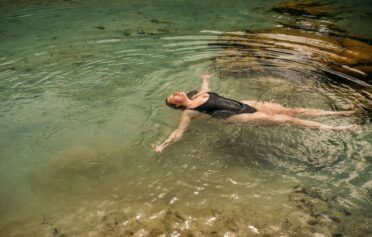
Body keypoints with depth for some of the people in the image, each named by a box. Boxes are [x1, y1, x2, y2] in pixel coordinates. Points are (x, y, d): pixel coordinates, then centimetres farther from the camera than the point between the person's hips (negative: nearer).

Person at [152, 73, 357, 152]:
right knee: (284, 120, -15)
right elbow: (179, 132, -8)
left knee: (288, 110, -2)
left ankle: (336, 113, 3)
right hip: (236, 117, -7)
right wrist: (163, 145, -17)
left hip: (241, 103, 7)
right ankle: (333, 129, -10)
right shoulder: (188, 113, -2)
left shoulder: (199, 94, 18)